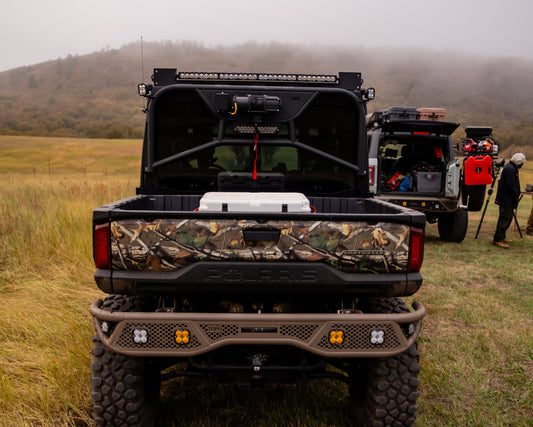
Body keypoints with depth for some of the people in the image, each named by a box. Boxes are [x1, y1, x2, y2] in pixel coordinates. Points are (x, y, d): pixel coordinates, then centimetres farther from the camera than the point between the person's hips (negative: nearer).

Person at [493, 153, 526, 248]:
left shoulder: (510, 168, 18)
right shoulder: (510, 169, -17)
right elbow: (511, 186, -22)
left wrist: (516, 196, 16)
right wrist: (516, 197, -13)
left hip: (507, 199, 11)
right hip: (506, 200, -11)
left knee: (509, 217, 17)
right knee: (505, 218, -10)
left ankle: (502, 236, 27)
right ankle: (497, 240, -9)